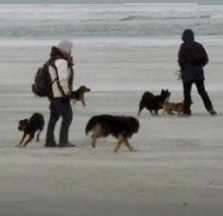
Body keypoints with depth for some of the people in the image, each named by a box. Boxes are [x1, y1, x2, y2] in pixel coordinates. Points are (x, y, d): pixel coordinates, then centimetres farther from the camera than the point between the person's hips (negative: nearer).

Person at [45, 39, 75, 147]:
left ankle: (49, 141, 18)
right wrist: (66, 93, -17)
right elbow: (62, 79, -25)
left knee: (54, 117, 15)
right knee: (67, 116, -5)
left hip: (53, 94, 10)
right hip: (60, 95, -10)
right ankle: (63, 141, -7)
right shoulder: (61, 62, -19)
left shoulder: (53, 60, 13)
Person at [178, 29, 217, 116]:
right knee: (202, 91, 12)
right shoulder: (199, 46, 5)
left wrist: (183, 70, 7)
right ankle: (210, 108, 2)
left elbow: (181, 60, -9)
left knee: (187, 92, 3)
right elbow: (205, 59, 8)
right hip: (199, 73, 4)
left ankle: (187, 110, 2)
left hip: (187, 74, -4)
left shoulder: (183, 47, -10)